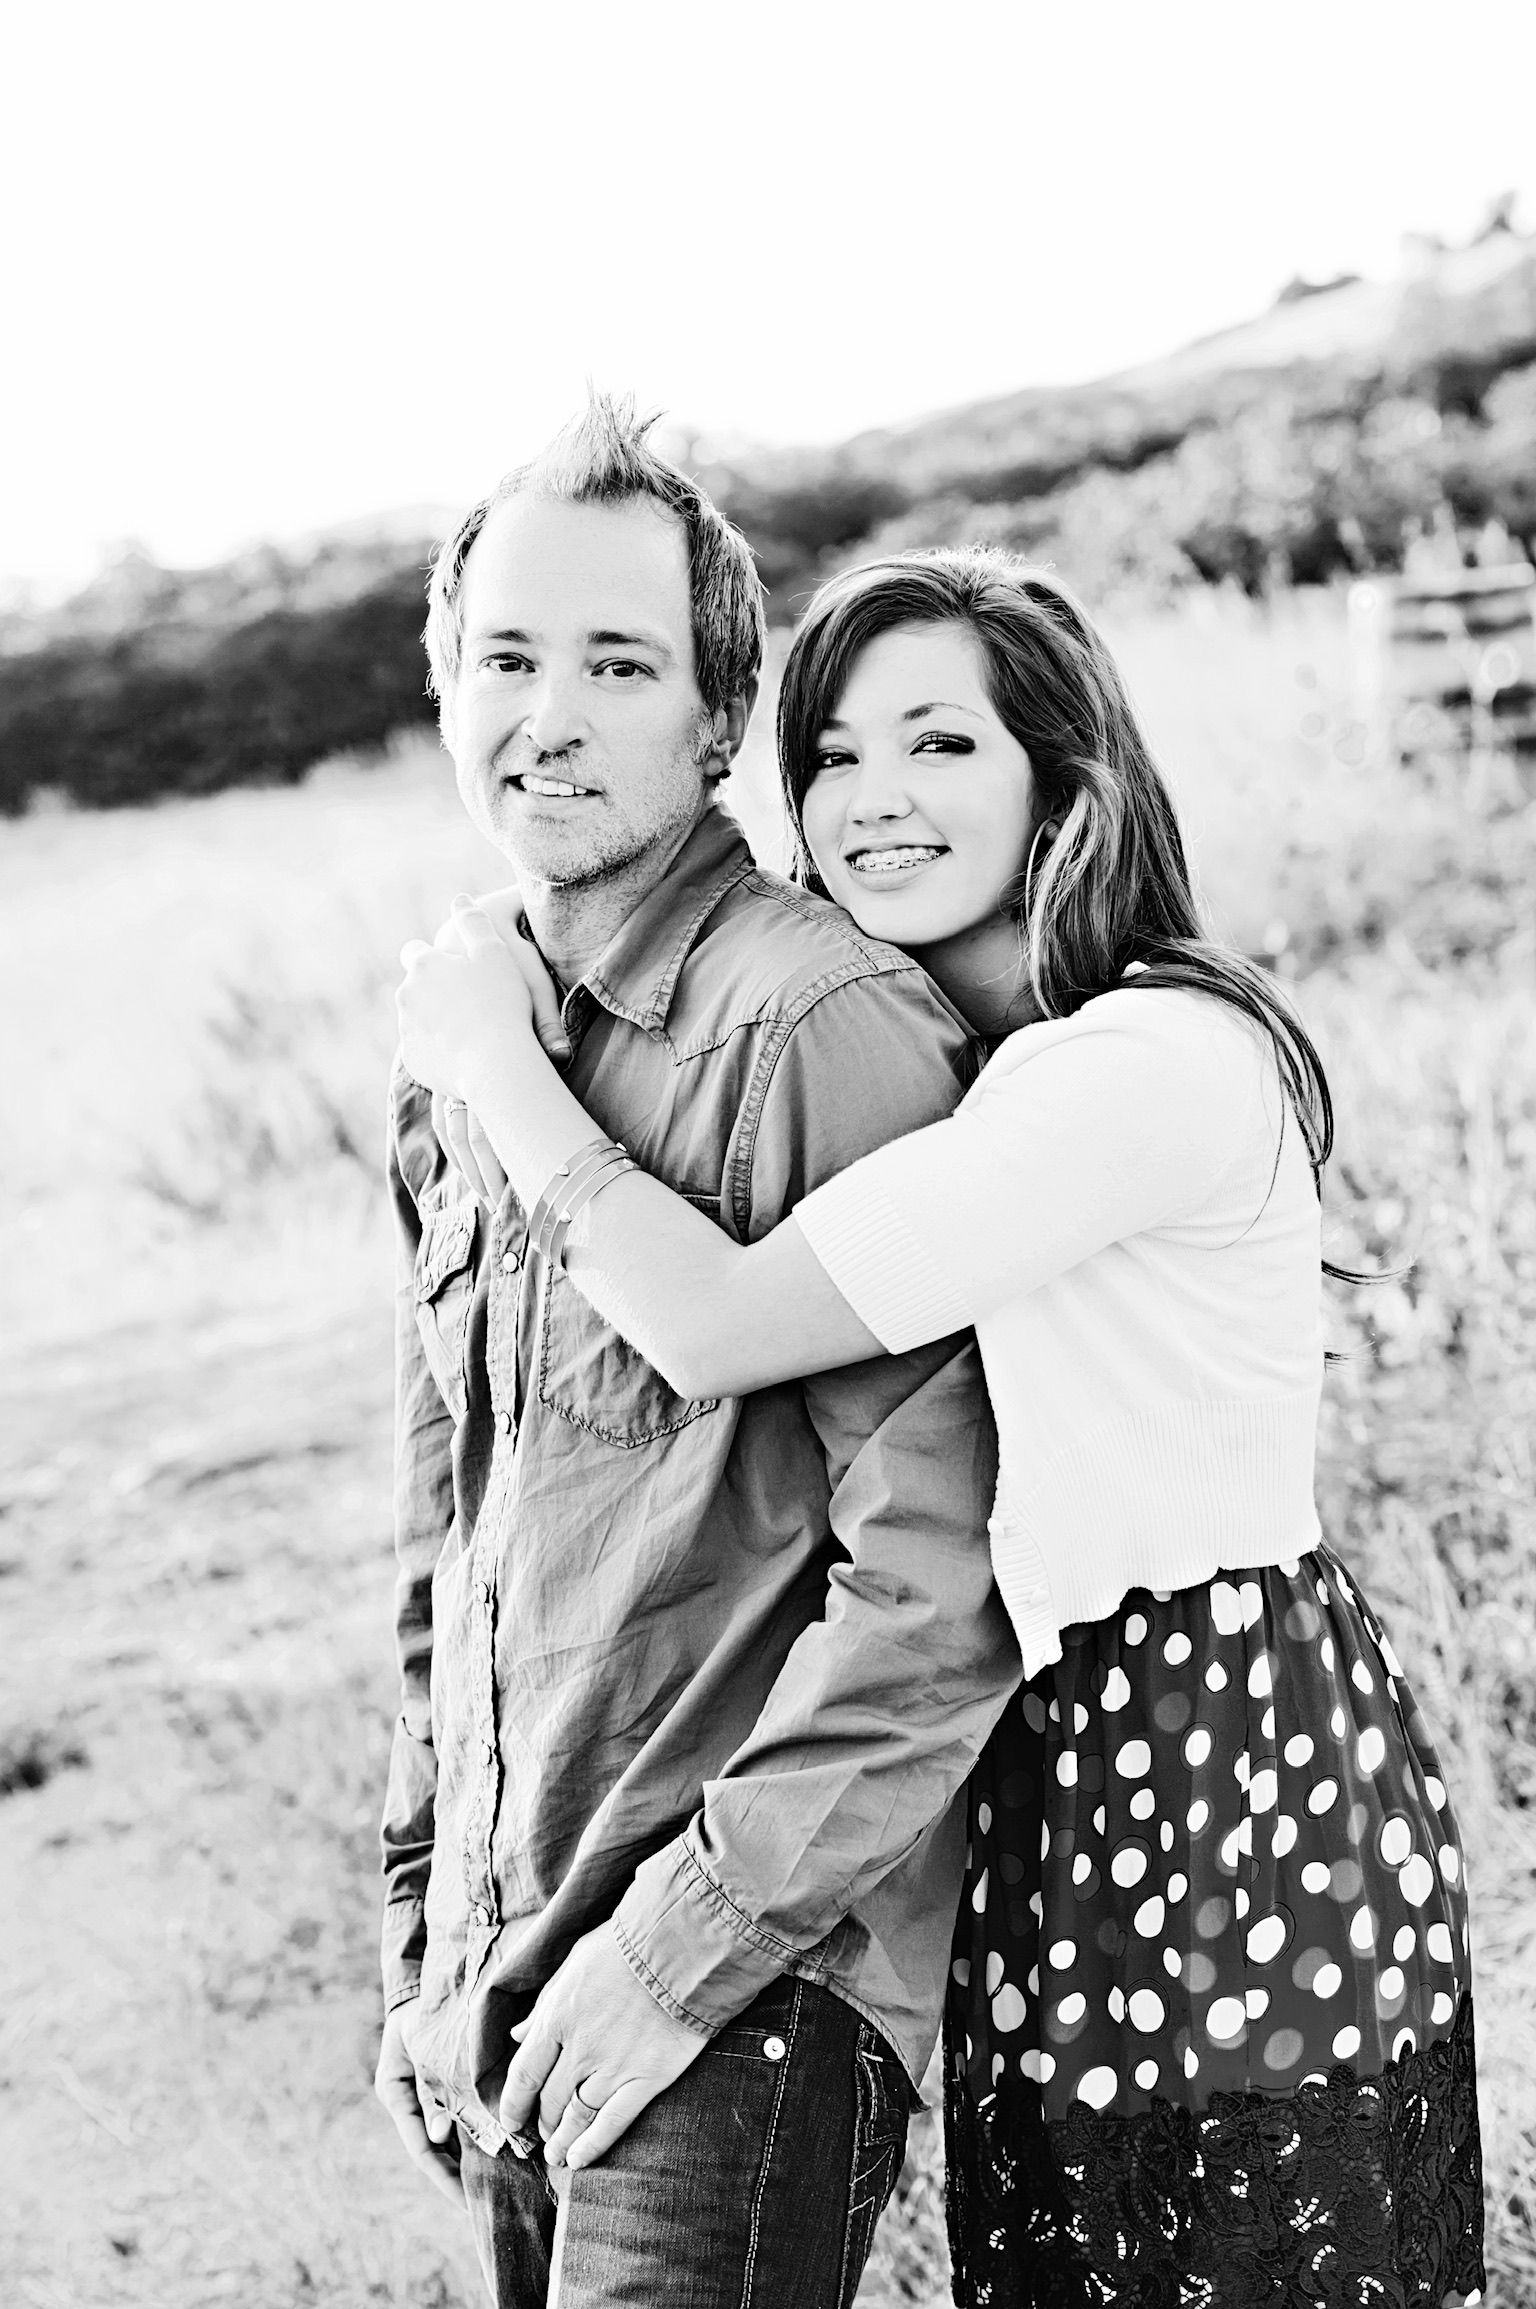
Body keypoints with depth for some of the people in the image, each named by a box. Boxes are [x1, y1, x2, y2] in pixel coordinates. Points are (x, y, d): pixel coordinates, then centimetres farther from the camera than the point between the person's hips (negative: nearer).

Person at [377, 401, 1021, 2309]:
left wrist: (686, 1942, -15)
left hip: (747, 1997, -7)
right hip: (498, 2000, 7)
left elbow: (937, 1580, -18)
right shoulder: (446, 1056, 9)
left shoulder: (820, 1025, -15)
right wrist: (420, 1928, 15)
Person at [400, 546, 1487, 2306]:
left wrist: (494, 1056, -11)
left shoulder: (1150, 1060, -21)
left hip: (1228, 1786, -9)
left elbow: (716, 1325, -23)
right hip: (1050, 1758, 9)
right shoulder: (981, 1065, 11)